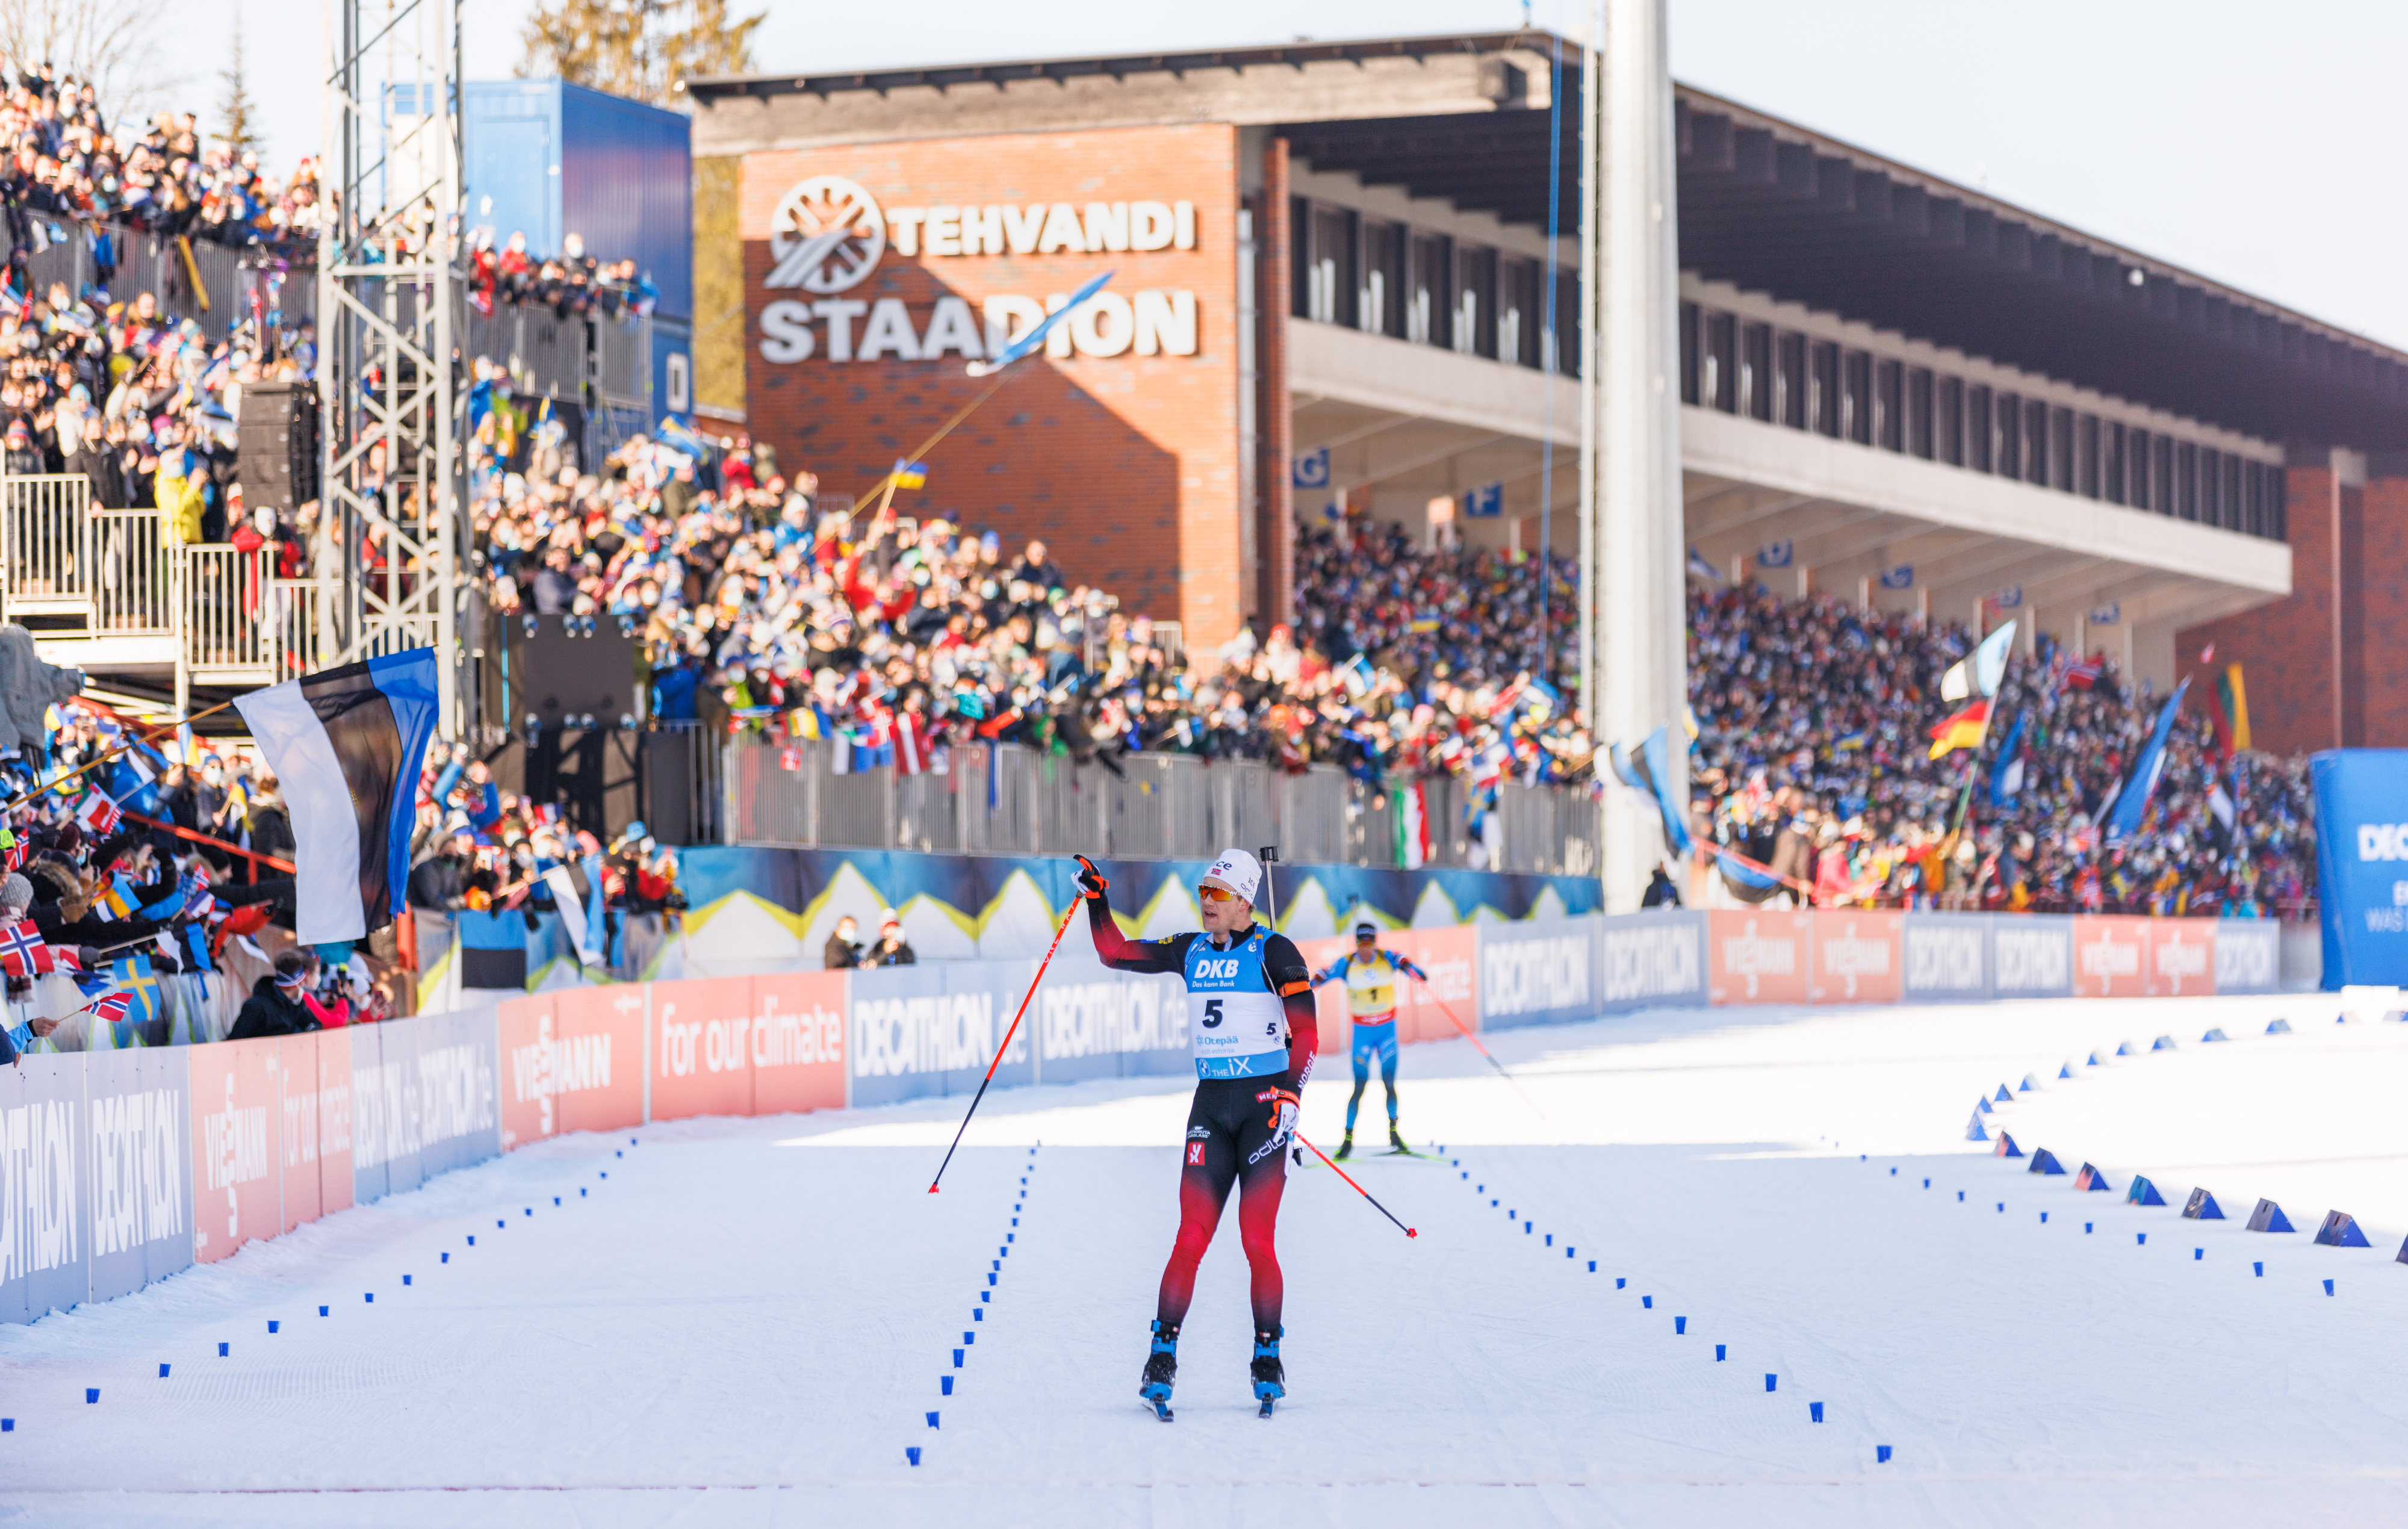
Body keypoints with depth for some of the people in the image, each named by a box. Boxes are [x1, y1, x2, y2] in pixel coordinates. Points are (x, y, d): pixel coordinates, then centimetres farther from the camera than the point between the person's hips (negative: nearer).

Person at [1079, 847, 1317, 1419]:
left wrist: (1290, 1094, -17)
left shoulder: (1274, 952, -5)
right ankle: (1163, 1354, -1)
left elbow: (1307, 1033, -7)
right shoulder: (1191, 952, 11)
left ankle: (1268, 1357, 7)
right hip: (1211, 1103, 4)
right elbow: (1116, 952, 18)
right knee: (1191, 1238, -5)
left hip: (1265, 1100, -4)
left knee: (1258, 1241, -7)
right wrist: (1096, 899, 7)